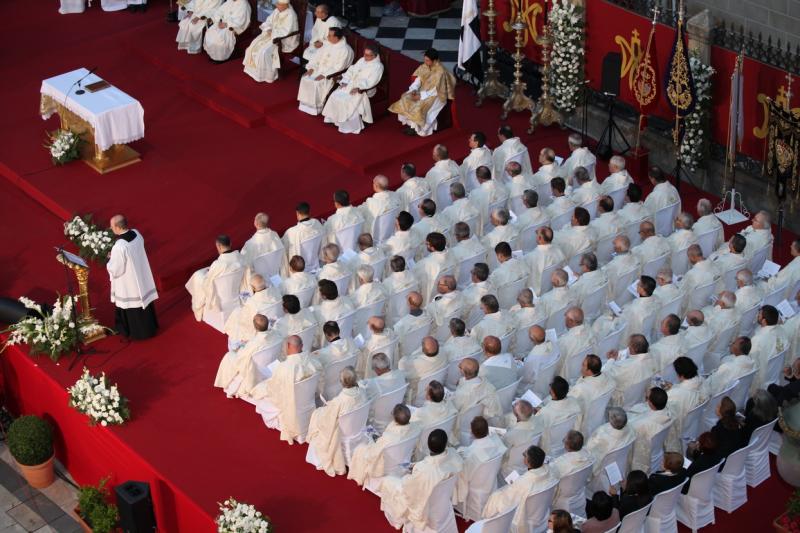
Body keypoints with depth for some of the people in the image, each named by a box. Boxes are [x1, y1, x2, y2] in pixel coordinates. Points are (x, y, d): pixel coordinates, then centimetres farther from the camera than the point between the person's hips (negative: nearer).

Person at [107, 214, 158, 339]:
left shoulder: (119, 247, -34)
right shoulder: (136, 233, -12)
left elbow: (115, 269, -24)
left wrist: (111, 260, -4)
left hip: (128, 283, -7)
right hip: (142, 275, 7)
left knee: (132, 307, 14)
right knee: (143, 297, 24)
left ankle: (136, 332, 32)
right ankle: (149, 327, 41)